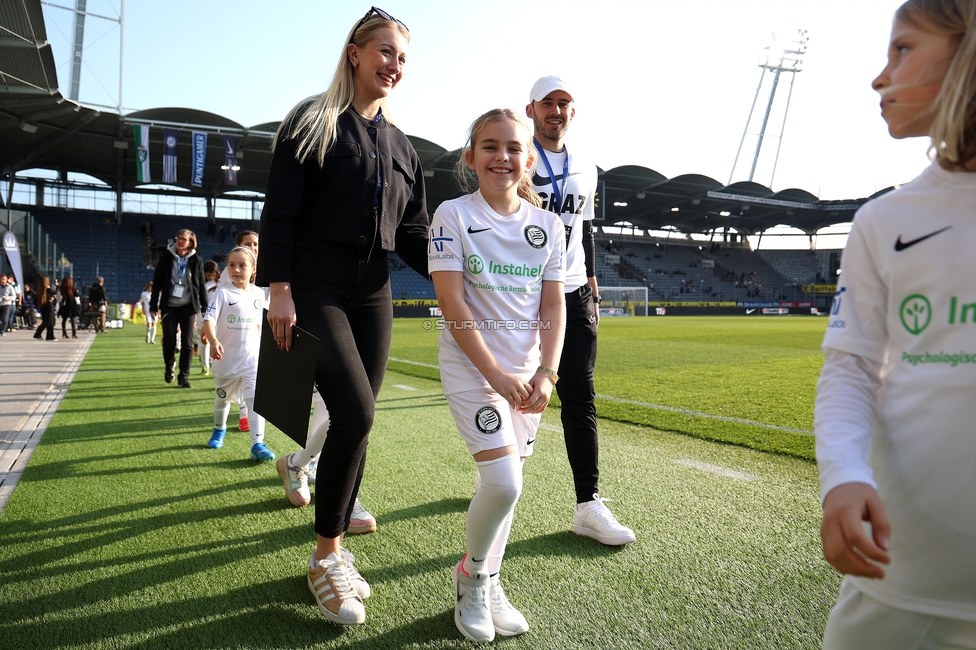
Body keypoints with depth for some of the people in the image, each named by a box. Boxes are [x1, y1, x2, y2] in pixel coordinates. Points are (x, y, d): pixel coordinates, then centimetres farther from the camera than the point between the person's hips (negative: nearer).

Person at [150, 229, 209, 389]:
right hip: (169, 306, 0)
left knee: (187, 343, -2)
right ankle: (169, 366, 27)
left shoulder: (196, 261, 2)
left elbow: (202, 285, 5)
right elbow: (157, 282, 4)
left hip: (188, 307, 0)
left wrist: (205, 307, 2)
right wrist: (153, 305, 1)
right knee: (169, 341, -3)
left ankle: (184, 376, 7)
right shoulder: (166, 258, 1)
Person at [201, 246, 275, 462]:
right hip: (226, 358, -1)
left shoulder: (258, 294, 1)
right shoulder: (222, 293, -12)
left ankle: (257, 444, -12)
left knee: (256, 399, -11)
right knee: (222, 398, 18)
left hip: (252, 357, 2)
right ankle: (219, 430, 45)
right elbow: (208, 319, -25)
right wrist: (213, 341, -42)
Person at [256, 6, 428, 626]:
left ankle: (334, 549, 21)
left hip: (373, 292, 6)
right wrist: (279, 290, -15)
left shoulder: (403, 148, 17)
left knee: (355, 420, 5)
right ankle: (326, 557, -1)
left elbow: (414, 236, 14)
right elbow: (279, 210, -5)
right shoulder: (313, 122, 2)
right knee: (356, 412, -20)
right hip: (316, 285, -5)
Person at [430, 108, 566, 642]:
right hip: (472, 365, -4)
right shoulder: (452, 216, -7)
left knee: (504, 482, 9)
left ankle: (486, 584, 30)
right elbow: (452, 302, -12)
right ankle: (473, 576, 15)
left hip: (528, 371, 4)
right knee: (503, 483, -13)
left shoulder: (547, 225, 4)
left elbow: (554, 305, 4)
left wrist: (546, 373, -8)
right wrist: (496, 373, -17)